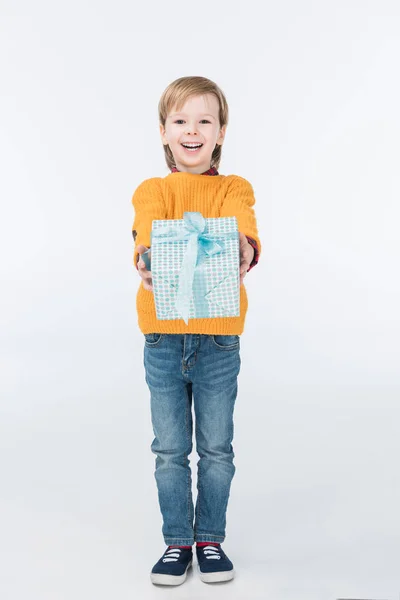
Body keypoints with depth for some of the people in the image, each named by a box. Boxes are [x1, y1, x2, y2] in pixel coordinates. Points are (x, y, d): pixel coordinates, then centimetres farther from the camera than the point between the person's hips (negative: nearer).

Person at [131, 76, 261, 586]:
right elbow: (148, 230, -17)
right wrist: (146, 258, -40)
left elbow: (241, 227, -18)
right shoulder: (151, 190, 6)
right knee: (170, 451, 10)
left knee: (217, 449, 10)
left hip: (219, 339, 0)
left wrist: (244, 251, -42)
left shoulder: (234, 189, 5)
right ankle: (177, 542, 27)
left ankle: (210, 539, 29)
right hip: (162, 338, 1)